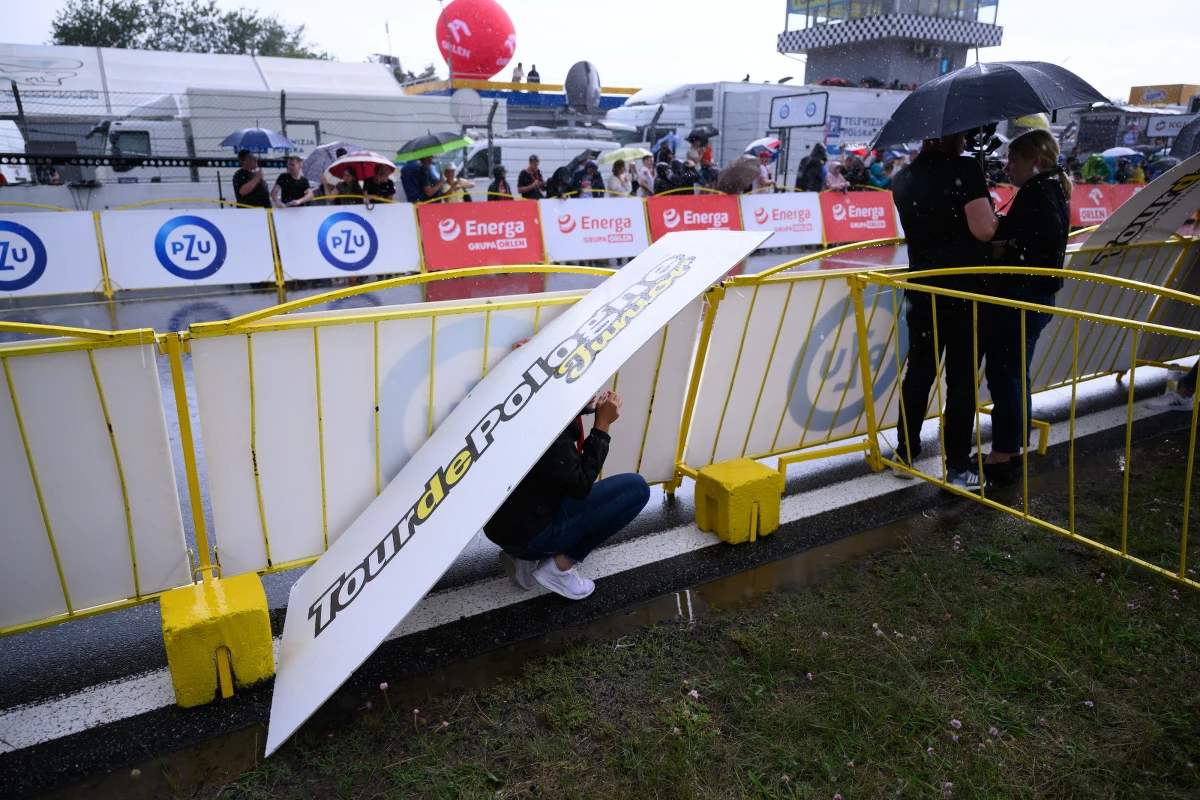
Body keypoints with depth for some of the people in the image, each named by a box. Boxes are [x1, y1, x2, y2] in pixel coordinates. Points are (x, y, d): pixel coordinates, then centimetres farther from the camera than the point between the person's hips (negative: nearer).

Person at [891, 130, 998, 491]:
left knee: (918, 371, 14)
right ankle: (957, 468, 8)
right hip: (964, 289, -5)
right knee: (962, 379, 2)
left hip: (921, 288, 5)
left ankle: (905, 455, 20)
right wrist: (991, 212, 2)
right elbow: (984, 230, -18)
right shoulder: (965, 170, -12)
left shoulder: (903, 179, 7)